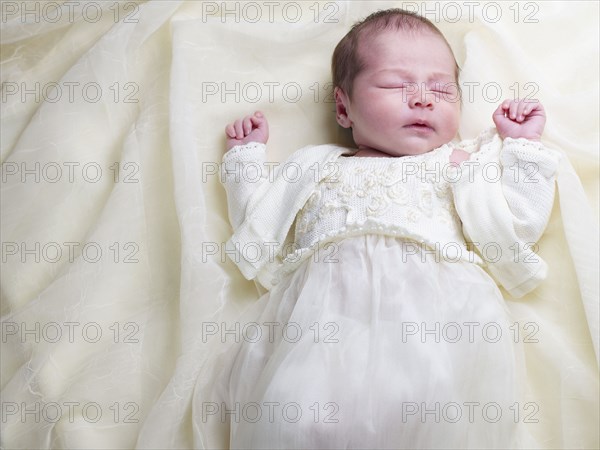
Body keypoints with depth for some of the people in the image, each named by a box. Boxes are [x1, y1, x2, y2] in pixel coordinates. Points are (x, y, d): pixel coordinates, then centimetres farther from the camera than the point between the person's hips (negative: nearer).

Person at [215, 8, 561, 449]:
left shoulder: (460, 164, 27)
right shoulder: (316, 167, 30)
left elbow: (518, 228, 19)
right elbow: (257, 228, 29)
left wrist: (523, 144, 22)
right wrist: (247, 155, 33)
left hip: (437, 307, 0)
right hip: (327, 309, 1)